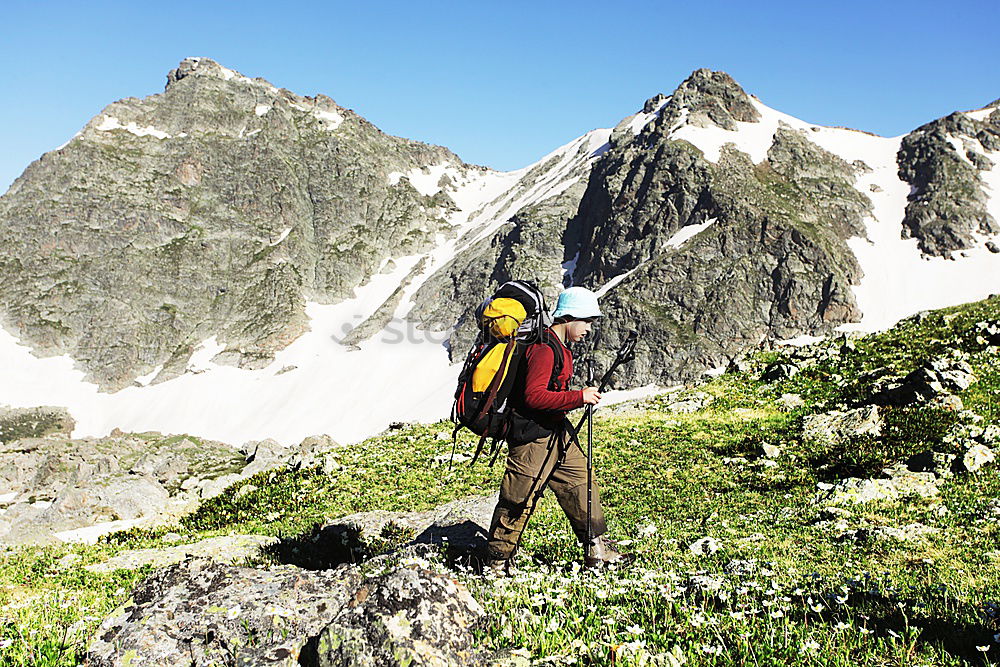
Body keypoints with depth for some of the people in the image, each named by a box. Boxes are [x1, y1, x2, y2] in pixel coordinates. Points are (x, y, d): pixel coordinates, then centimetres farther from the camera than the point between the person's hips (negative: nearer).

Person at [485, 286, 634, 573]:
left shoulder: (559, 347, 13)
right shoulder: (544, 349, -20)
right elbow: (534, 396, -28)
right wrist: (579, 397, -26)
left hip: (556, 433, 10)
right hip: (533, 437, -10)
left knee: (581, 483, 13)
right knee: (519, 500, 0)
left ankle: (597, 549, 23)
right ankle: (497, 561, 15)